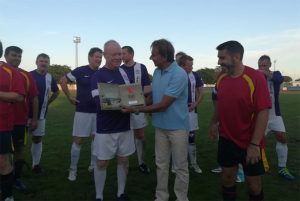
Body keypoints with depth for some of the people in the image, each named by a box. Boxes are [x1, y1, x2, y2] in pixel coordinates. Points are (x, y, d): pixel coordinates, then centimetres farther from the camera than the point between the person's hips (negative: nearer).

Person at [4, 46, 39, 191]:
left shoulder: (27, 76, 2)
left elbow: (34, 98, 4)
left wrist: (34, 119, 2)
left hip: (20, 120, 1)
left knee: (19, 149, 10)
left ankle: (17, 178, 23)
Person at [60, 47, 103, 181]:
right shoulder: (80, 71, -8)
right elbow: (63, 81, 1)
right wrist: (69, 97, -2)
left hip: (98, 111, 4)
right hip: (82, 111, -3)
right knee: (78, 140, 1)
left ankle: (93, 165, 27)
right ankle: (73, 169, 14)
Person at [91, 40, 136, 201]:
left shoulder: (123, 72, 7)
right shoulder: (98, 76, -10)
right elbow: (100, 103, -19)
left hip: (125, 126, 5)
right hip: (106, 129, -5)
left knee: (123, 160, 14)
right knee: (102, 163, 7)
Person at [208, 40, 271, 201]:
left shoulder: (256, 77, -18)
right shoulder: (221, 78, -1)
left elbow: (263, 112, -19)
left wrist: (254, 144, -21)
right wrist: (214, 123, 13)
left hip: (249, 143, -4)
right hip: (226, 139, 4)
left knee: (253, 183, 11)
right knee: (227, 177, 15)